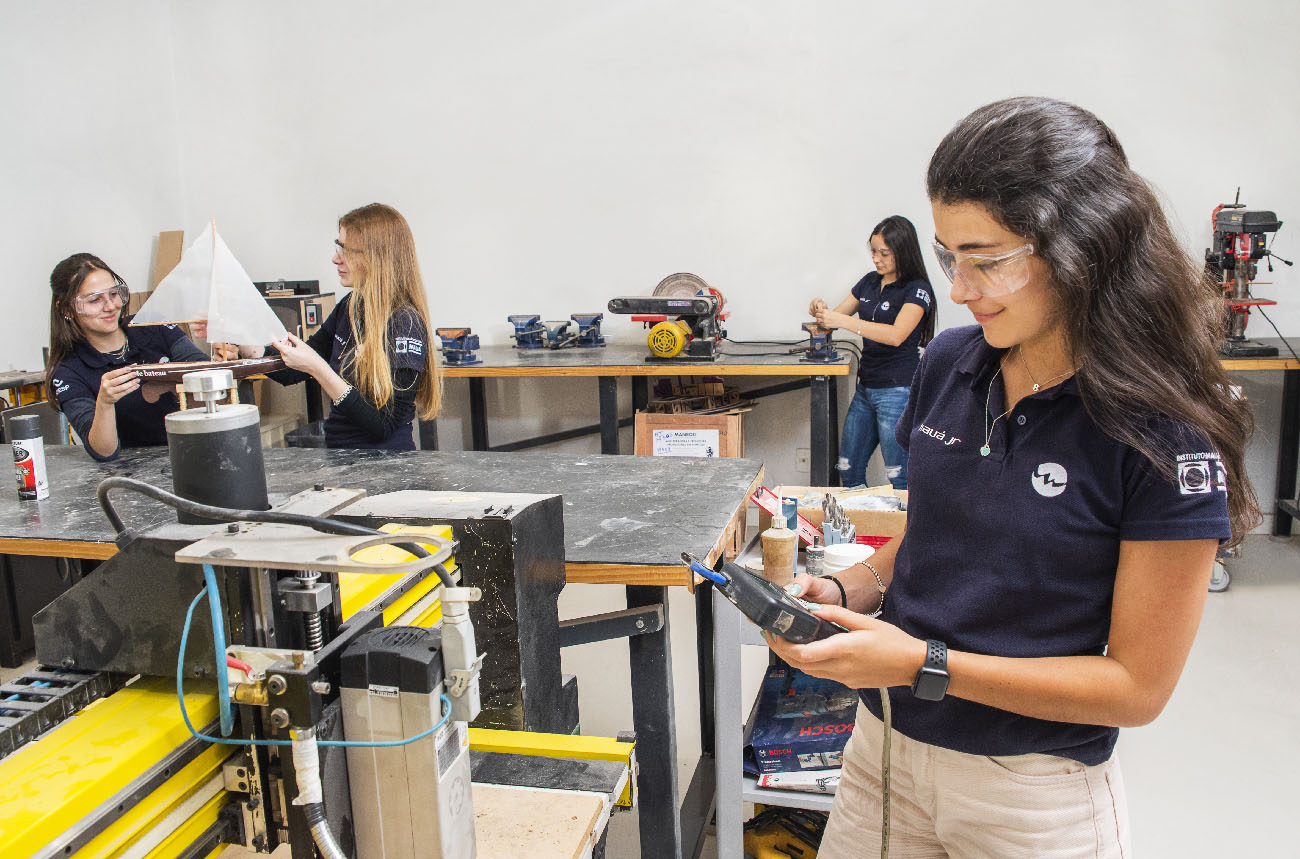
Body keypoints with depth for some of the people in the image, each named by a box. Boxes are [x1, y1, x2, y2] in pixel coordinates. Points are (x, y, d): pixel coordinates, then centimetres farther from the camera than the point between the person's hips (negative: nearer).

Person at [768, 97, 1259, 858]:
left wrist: (924, 665, -23)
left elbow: (1138, 686, -16)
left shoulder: (1166, 436, -20)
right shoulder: (951, 363, -4)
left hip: (1034, 798, -4)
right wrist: (844, 590, -9)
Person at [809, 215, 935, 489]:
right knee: (848, 471, 11)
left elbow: (896, 335, -24)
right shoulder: (870, 282, 12)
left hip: (898, 391, -7)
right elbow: (837, 317, 17)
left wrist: (843, 321, -28)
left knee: (899, 477, -2)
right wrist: (822, 312, -7)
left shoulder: (917, 289, -10)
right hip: (866, 389, 7)